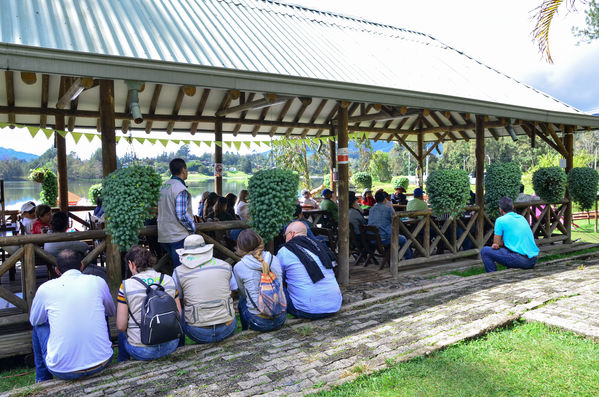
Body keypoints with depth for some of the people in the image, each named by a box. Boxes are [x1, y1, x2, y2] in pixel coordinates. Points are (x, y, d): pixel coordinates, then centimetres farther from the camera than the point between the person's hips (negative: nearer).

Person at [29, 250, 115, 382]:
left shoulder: (45, 288, -3)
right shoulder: (98, 282, -1)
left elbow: (34, 320, 17)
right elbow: (111, 312, 18)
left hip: (63, 370, -1)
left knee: (40, 325, 24)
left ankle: (42, 380, 36)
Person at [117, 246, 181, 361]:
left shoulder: (126, 286, -12)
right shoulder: (169, 280, -3)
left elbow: (121, 326, -9)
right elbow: (178, 314, 4)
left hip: (142, 351, -3)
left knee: (122, 333, 29)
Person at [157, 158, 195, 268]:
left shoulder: (163, 186, 11)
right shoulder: (181, 189, -16)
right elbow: (181, 215, -20)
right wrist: (193, 227, -7)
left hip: (163, 236, 8)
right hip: (178, 236, -8)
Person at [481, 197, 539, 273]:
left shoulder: (500, 220, -4)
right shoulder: (522, 218, 18)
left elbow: (496, 245, -1)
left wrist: (501, 243, 19)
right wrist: (504, 242, 17)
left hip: (520, 260, -8)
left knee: (485, 251, 1)